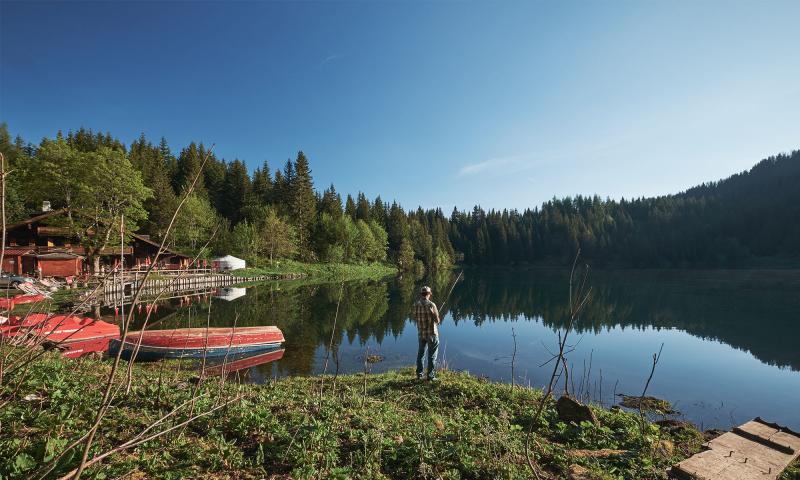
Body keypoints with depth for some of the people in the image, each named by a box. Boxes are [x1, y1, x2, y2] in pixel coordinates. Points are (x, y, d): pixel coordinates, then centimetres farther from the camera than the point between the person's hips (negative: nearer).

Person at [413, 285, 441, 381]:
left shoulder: (416, 304, -4)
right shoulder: (431, 305, -19)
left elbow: (415, 317, 6)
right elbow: (437, 320, -15)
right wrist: (438, 321, 7)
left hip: (421, 333, 5)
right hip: (432, 333, -4)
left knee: (420, 353, 18)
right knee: (432, 355, 8)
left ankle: (419, 374, 24)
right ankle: (430, 376, 12)